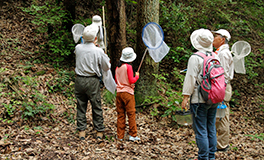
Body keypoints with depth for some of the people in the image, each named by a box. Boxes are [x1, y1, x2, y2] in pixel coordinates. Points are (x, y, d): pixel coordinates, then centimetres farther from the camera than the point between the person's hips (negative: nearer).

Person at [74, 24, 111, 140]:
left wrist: (90, 43, 31)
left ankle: (81, 132, 13)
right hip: (92, 80, -3)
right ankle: (99, 131, 16)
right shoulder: (98, 51, -10)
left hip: (79, 80, 3)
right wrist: (107, 58, 19)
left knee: (81, 106, 10)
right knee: (96, 106, 8)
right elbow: (107, 67, 1)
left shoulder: (78, 48, -2)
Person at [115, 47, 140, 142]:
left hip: (119, 92, 6)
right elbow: (131, 80, -11)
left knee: (120, 114, 8)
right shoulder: (128, 67, -10)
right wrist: (137, 76, 5)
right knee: (131, 114, 2)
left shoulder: (118, 67, 9)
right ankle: (133, 135, 6)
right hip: (127, 92, -6)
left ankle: (120, 136, 11)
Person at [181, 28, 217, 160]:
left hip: (200, 100, -7)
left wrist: (185, 97, -9)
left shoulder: (195, 58, -12)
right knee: (211, 128, 14)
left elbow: (191, 79, -14)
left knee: (201, 130, 0)